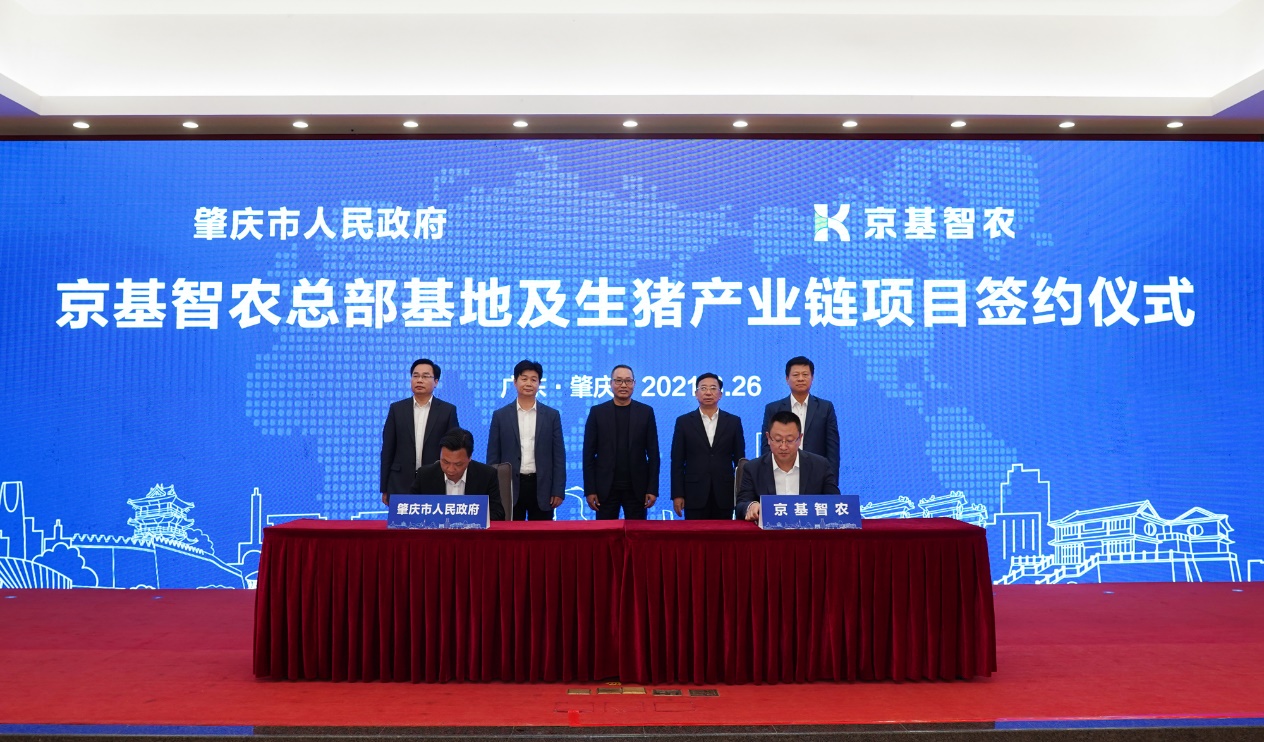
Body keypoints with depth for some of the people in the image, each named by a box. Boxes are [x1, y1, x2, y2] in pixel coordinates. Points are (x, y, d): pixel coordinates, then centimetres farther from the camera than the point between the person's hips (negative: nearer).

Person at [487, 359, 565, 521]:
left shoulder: (552, 415, 6)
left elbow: (559, 456, 5)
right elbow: (493, 457, 5)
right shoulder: (501, 416, 5)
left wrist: (558, 491, -2)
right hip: (510, 488, 0)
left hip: (541, 488, 0)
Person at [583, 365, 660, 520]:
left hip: (637, 488, 0)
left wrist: (652, 489, -2)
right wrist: (590, 489, -3)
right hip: (605, 488, 0)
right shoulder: (597, 412, 4)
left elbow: (653, 453, 3)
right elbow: (589, 453, 3)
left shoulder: (646, 412, 4)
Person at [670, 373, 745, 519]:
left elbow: (739, 459, 8)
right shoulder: (683, 422, 4)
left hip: (724, 495, 1)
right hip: (695, 495, -1)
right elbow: (677, 461, 3)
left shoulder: (733, 421, 7)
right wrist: (677, 495, -3)